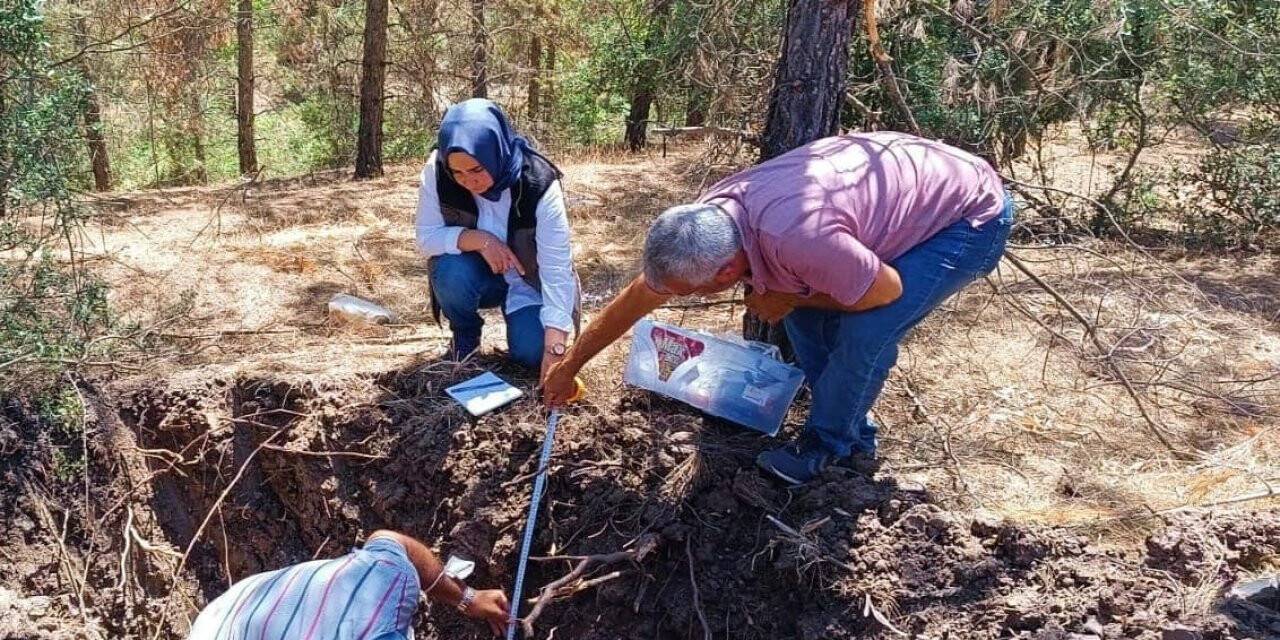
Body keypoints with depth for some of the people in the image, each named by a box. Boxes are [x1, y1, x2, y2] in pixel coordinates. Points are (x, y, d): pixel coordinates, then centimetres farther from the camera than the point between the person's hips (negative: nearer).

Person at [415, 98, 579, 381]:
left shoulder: (539, 184, -30)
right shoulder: (437, 170, -23)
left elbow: (557, 269, -31)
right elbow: (427, 237, -15)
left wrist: (555, 348, -38)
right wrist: (478, 239, -35)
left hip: (527, 281, -2)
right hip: (477, 273, 2)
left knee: (532, 352, -24)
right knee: (452, 271, -32)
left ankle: (516, 315, 11)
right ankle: (465, 337, 0)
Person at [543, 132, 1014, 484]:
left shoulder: (797, 239, -40)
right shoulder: (705, 221, -14)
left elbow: (889, 291, -22)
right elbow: (637, 298, 1)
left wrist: (787, 298, -12)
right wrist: (570, 366, 10)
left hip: (973, 215, -8)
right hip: (903, 186, 8)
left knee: (866, 330, -22)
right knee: (802, 310, 1)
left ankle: (826, 445, 3)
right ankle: (854, 435, 16)